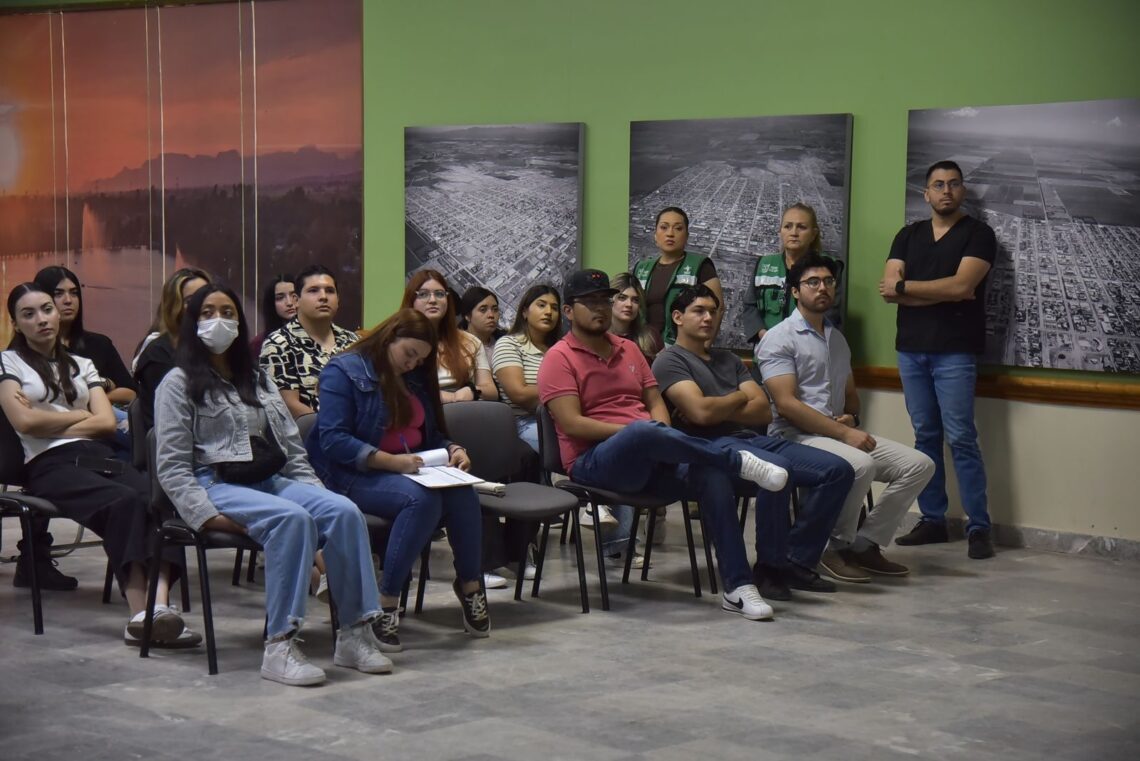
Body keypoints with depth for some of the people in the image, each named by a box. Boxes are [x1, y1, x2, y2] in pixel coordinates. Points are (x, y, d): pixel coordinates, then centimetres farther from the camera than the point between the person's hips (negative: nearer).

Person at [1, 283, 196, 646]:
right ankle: (139, 615, -46)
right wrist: (80, 415, 8)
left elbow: (107, 422, 11)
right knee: (126, 502, -37)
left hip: (98, 455, 4)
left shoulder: (82, 365, 26)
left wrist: (50, 424, 1)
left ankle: (160, 604, -50)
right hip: (50, 466, -4)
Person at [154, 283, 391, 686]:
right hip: (216, 484, -6)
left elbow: (293, 450, 22)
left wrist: (316, 494, 6)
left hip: (271, 481, 6)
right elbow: (172, 466, -4)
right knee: (291, 518, -35)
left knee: (344, 511, -23)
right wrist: (205, 514, -18)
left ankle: (355, 634, -25)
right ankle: (279, 646, -37)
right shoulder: (179, 384, 6)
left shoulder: (258, 381, 25)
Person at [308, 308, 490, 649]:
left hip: (409, 468, 6)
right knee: (422, 498, -35)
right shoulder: (343, 371, -6)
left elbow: (432, 435, 24)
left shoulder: (415, 378, 17)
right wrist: (391, 461, -26)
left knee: (462, 492, -25)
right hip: (354, 474, -6)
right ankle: (385, 604, -31)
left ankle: (469, 584, -9)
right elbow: (333, 441, -17)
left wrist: (453, 450, 0)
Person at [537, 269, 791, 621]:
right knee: (644, 432, -40)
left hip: (649, 460, 6)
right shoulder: (559, 358, 0)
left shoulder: (628, 349, 21)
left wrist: (661, 433, -4)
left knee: (714, 476, -24)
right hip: (594, 462, -6)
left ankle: (738, 587, -26)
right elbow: (572, 424, -11)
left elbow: (655, 401, 20)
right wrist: (634, 431, -18)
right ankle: (740, 462, -24)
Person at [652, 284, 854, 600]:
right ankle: (769, 567, -22)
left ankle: (796, 561, -6)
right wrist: (739, 398, 6)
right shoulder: (669, 361, 4)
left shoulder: (728, 359, 28)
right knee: (777, 469, -38)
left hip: (753, 438, 8)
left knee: (838, 470, -8)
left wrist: (719, 412, -3)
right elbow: (702, 411, -13)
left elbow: (764, 411, 14)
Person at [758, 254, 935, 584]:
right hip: (797, 436, -8)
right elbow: (786, 403, -14)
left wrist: (851, 417, 3)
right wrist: (844, 434, -19)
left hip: (841, 433, 8)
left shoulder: (837, 339, 21)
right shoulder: (779, 339, -4)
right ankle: (838, 548, -14)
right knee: (860, 466, -36)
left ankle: (864, 544, -5)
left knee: (919, 464, -8)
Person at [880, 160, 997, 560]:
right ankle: (932, 519, 13)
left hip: (954, 353, -4)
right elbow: (888, 290, 0)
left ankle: (978, 527, -5)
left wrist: (905, 287, -6)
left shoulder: (978, 234, 0)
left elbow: (961, 285, -14)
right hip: (910, 350, 5)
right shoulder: (908, 235, 13)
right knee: (925, 437, 7)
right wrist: (943, 293, -10)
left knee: (960, 439, -8)